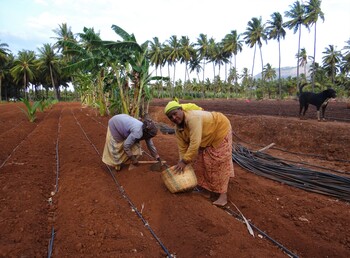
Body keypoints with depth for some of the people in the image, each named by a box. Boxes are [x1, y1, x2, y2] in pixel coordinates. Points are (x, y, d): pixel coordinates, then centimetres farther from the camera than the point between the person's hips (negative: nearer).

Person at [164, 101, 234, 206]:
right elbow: (182, 148, -4)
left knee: (220, 162, -10)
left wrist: (185, 161, -33)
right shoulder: (178, 129, -9)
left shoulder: (192, 118, -37)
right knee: (201, 162, 8)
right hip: (207, 139, 9)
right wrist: (182, 163, -7)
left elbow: (195, 143, -40)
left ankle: (223, 195, -2)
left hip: (220, 128, -8)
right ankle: (210, 189, 26)